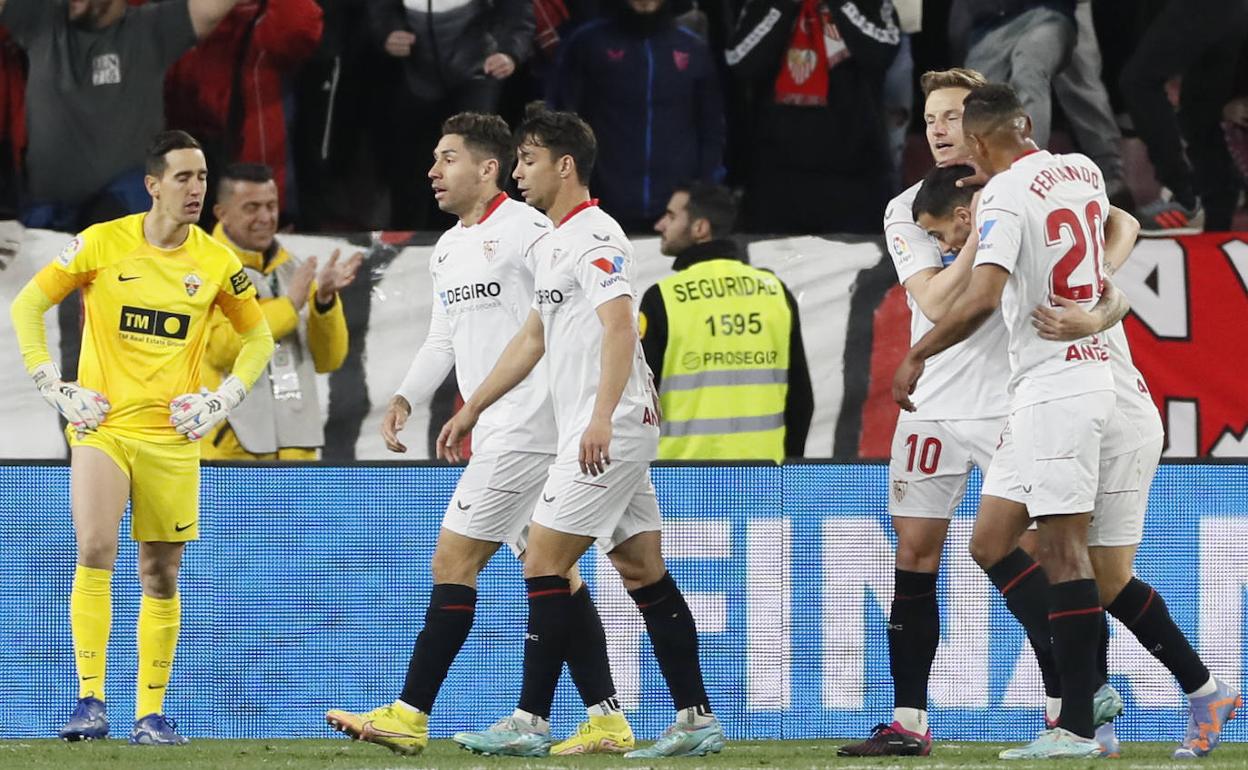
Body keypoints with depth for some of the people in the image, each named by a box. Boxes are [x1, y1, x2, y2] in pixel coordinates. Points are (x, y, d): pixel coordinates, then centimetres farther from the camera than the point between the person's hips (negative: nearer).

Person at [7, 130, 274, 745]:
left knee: (162, 576, 4)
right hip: (101, 425, -2)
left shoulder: (216, 260, 2)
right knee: (94, 552, -20)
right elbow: (27, 306, 3)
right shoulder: (103, 243, -5)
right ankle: (90, 702, -16)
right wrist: (54, 389, -2)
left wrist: (222, 400, 5)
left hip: (172, 435, 2)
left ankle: (150, 713, 13)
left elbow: (258, 336, 17)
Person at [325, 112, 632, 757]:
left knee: (452, 560, -10)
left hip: (528, 425, -10)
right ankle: (605, 721, 9)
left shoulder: (525, 231, -12)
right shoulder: (447, 250, 16)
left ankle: (410, 716, -8)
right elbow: (443, 338, 25)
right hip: (495, 432, 10)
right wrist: (404, 399, 12)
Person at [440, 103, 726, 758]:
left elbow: (620, 326, -24)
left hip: (610, 430, -10)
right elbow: (532, 338, 28)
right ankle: (696, 720, 7)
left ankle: (530, 722, -9)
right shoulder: (554, 244, 19)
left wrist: (602, 418, -33)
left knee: (543, 562, -10)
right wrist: (471, 410, 29)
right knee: (644, 573, 8)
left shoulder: (593, 236, -12)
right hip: (609, 434, 10)